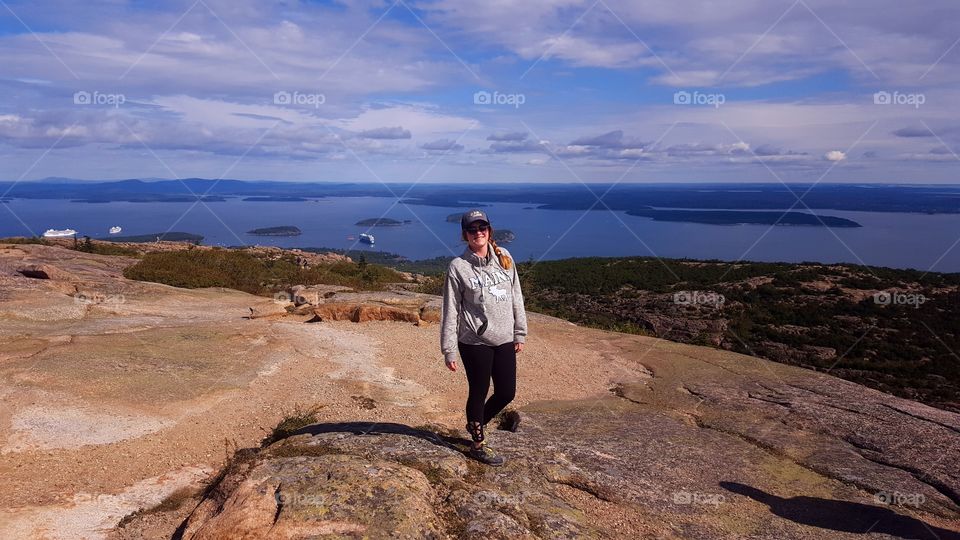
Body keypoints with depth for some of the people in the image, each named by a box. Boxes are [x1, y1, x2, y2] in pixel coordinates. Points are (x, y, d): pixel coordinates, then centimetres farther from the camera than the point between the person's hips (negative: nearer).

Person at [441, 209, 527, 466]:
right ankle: (478, 445, 30)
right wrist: (449, 350, -7)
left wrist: (520, 333, 9)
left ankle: (476, 423, 39)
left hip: (504, 340, 5)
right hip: (475, 342, -4)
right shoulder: (458, 266, -8)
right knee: (478, 393, 9)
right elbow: (450, 310, -6)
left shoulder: (504, 257, 4)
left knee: (506, 393, 12)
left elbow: (516, 297, 9)